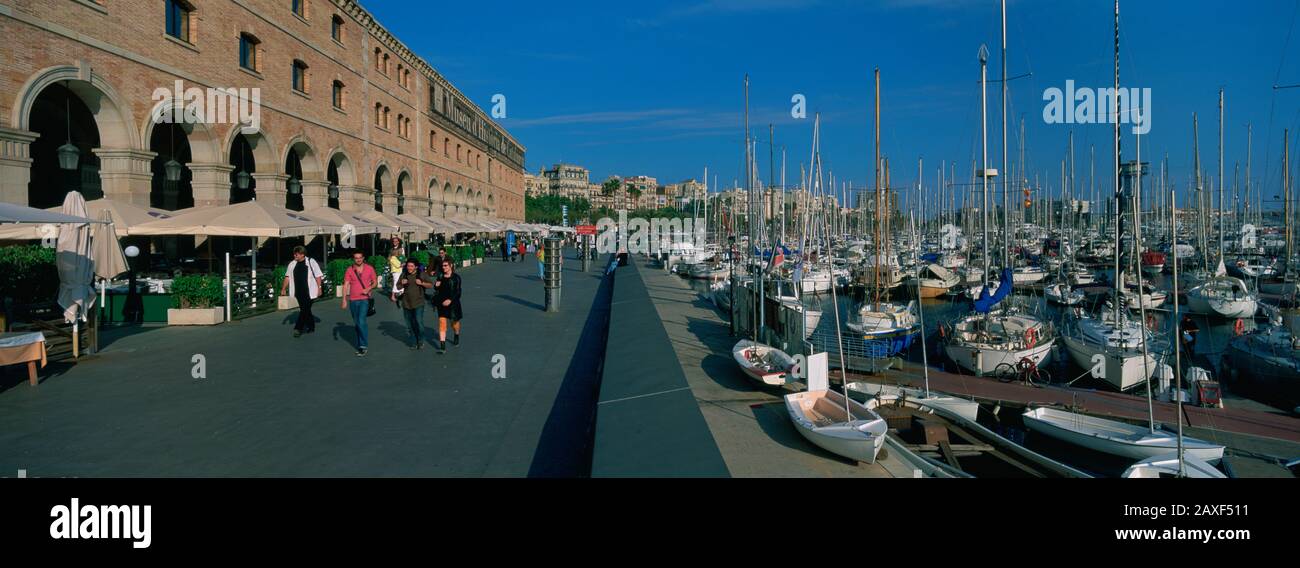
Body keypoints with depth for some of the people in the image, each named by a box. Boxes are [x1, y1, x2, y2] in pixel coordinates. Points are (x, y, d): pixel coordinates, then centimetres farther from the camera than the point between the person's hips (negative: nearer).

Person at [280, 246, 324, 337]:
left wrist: (319, 288, -8)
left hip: (309, 292, -5)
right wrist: (283, 289, 7)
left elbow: (318, 276, -4)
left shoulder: (311, 262, -3)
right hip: (298, 292, 5)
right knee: (306, 310, 12)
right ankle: (311, 326, 24)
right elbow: (288, 277, 12)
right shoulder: (292, 264, 10)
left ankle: (298, 328, -8)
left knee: (304, 310, -9)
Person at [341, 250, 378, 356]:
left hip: (364, 299, -3)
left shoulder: (369, 268, 1)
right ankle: (360, 344, 24)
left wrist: (368, 289, -11)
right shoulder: (349, 270, 2)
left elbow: (375, 282, 9)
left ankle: (363, 346, -10)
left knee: (361, 321, -17)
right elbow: (346, 285, 0)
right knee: (356, 323, 11)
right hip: (353, 300, 3)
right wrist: (344, 300, -7)